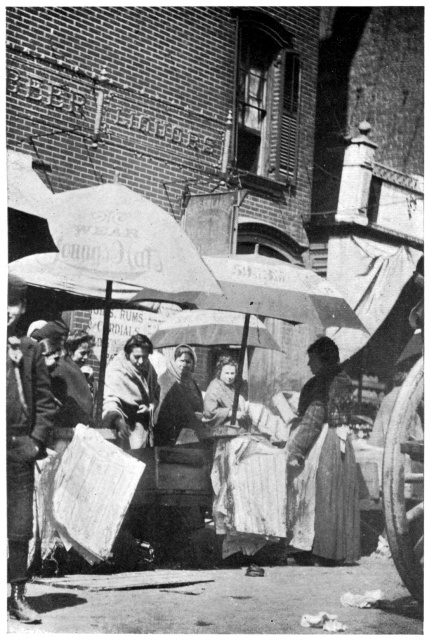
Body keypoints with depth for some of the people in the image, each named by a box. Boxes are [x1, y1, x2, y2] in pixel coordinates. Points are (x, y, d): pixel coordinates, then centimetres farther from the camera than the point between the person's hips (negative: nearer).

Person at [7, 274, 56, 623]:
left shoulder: (30, 349, 9)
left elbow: (46, 400, 10)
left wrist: (37, 439, 0)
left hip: (19, 450, 2)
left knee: (20, 529, 7)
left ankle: (18, 595, 18)